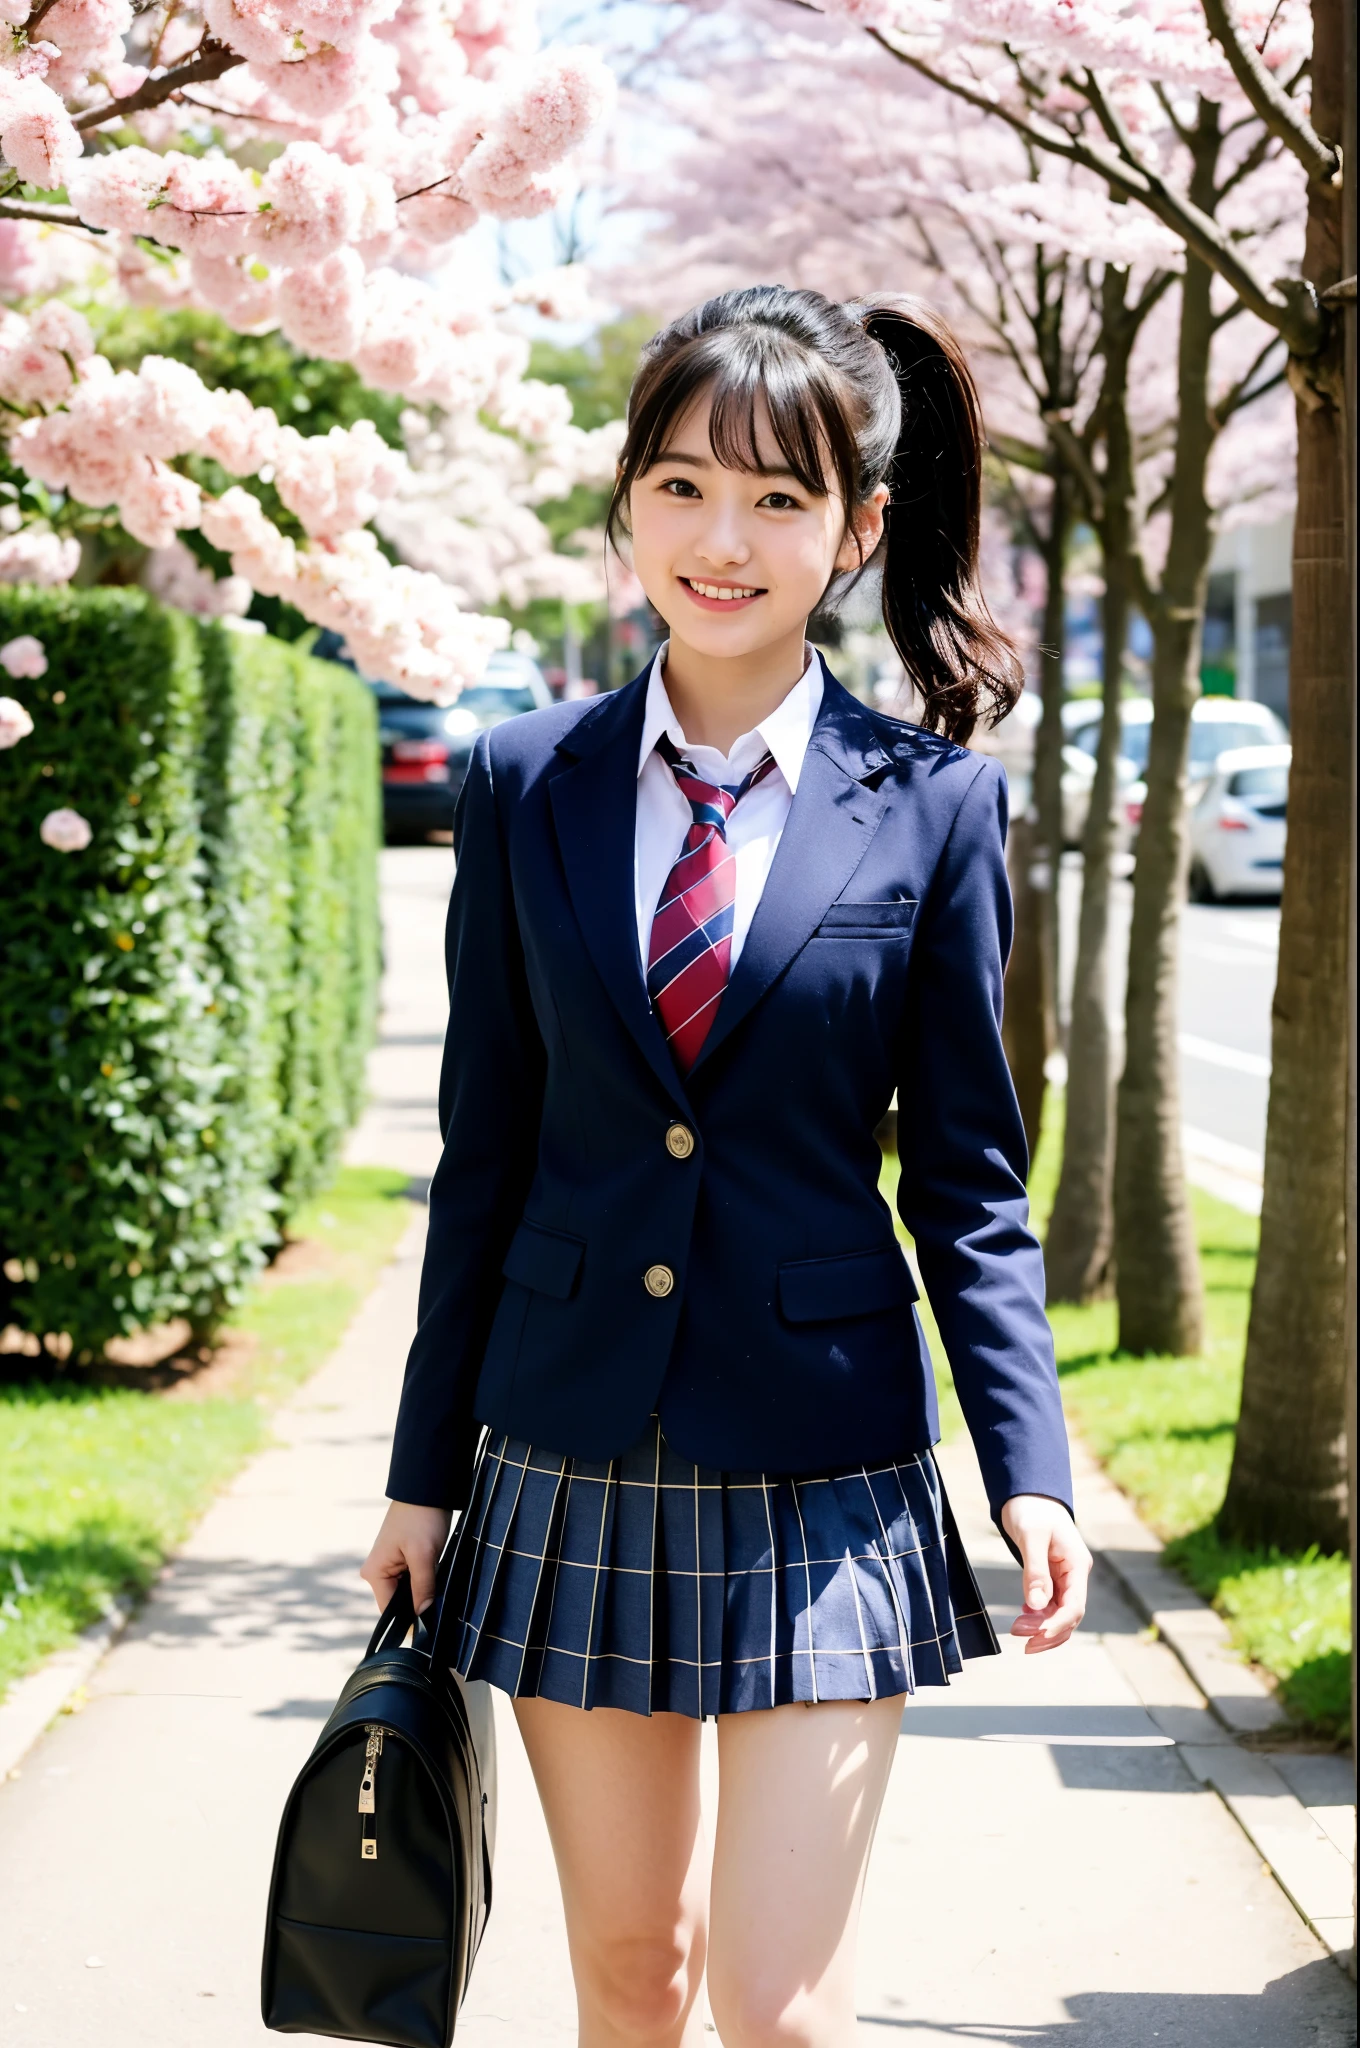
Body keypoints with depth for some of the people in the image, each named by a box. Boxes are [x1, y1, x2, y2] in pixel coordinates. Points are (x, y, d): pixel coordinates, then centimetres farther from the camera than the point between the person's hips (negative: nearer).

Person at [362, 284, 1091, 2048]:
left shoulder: (934, 806, -4)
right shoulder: (525, 785, 1)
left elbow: (967, 1175, 0)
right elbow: (484, 1151, 6)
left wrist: (1032, 1468, -11)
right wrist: (424, 1475, 7)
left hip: (823, 1472, -2)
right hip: (574, 1465, 2)